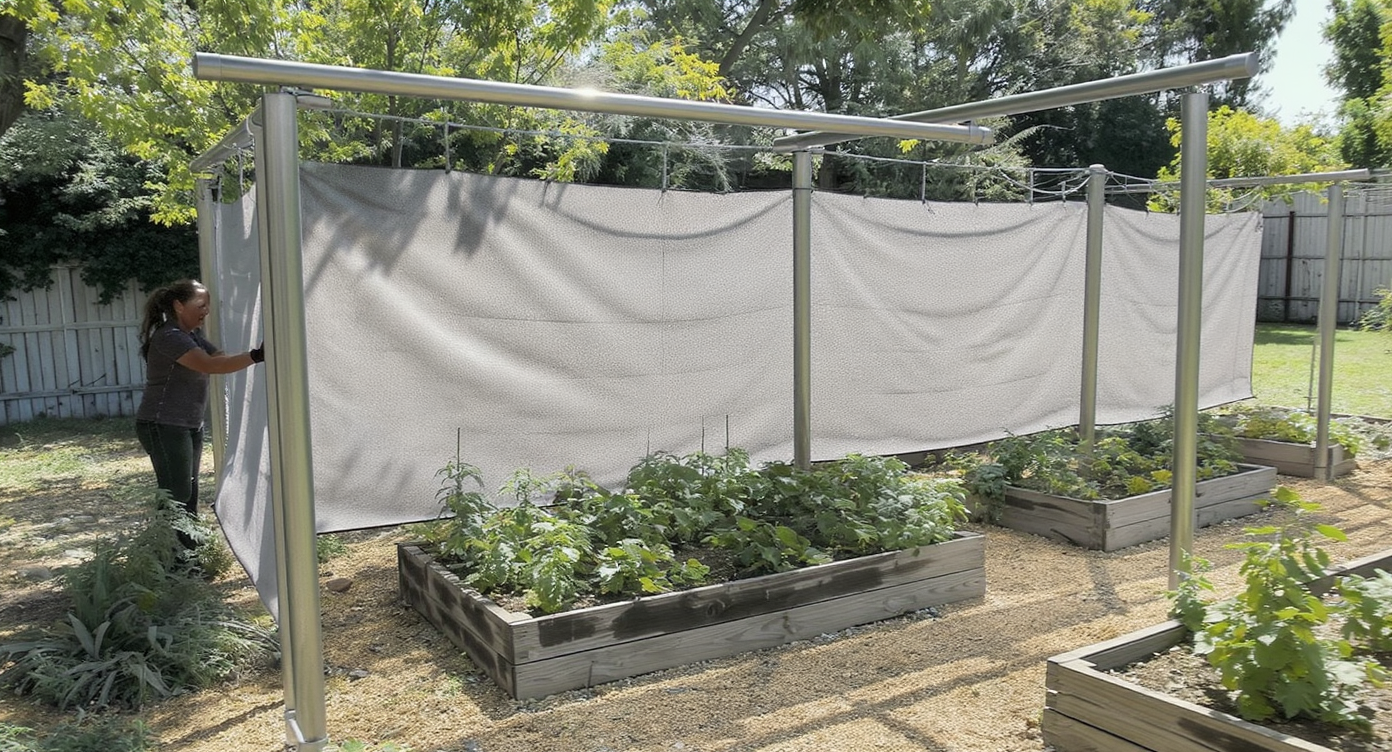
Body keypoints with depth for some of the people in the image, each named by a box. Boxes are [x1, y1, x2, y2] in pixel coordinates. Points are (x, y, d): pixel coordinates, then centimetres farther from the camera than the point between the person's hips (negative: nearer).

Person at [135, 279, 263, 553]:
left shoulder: (192, 336, 14)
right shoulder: (169, 337, -18)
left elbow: (222, 357, 4)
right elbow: (209, 366, -31)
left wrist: (256, 354, -10)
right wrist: (256, 355, -39)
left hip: (189, 426, 10)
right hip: (164, 428, -10)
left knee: (188, 494, 13)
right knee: (175, 497, -7)